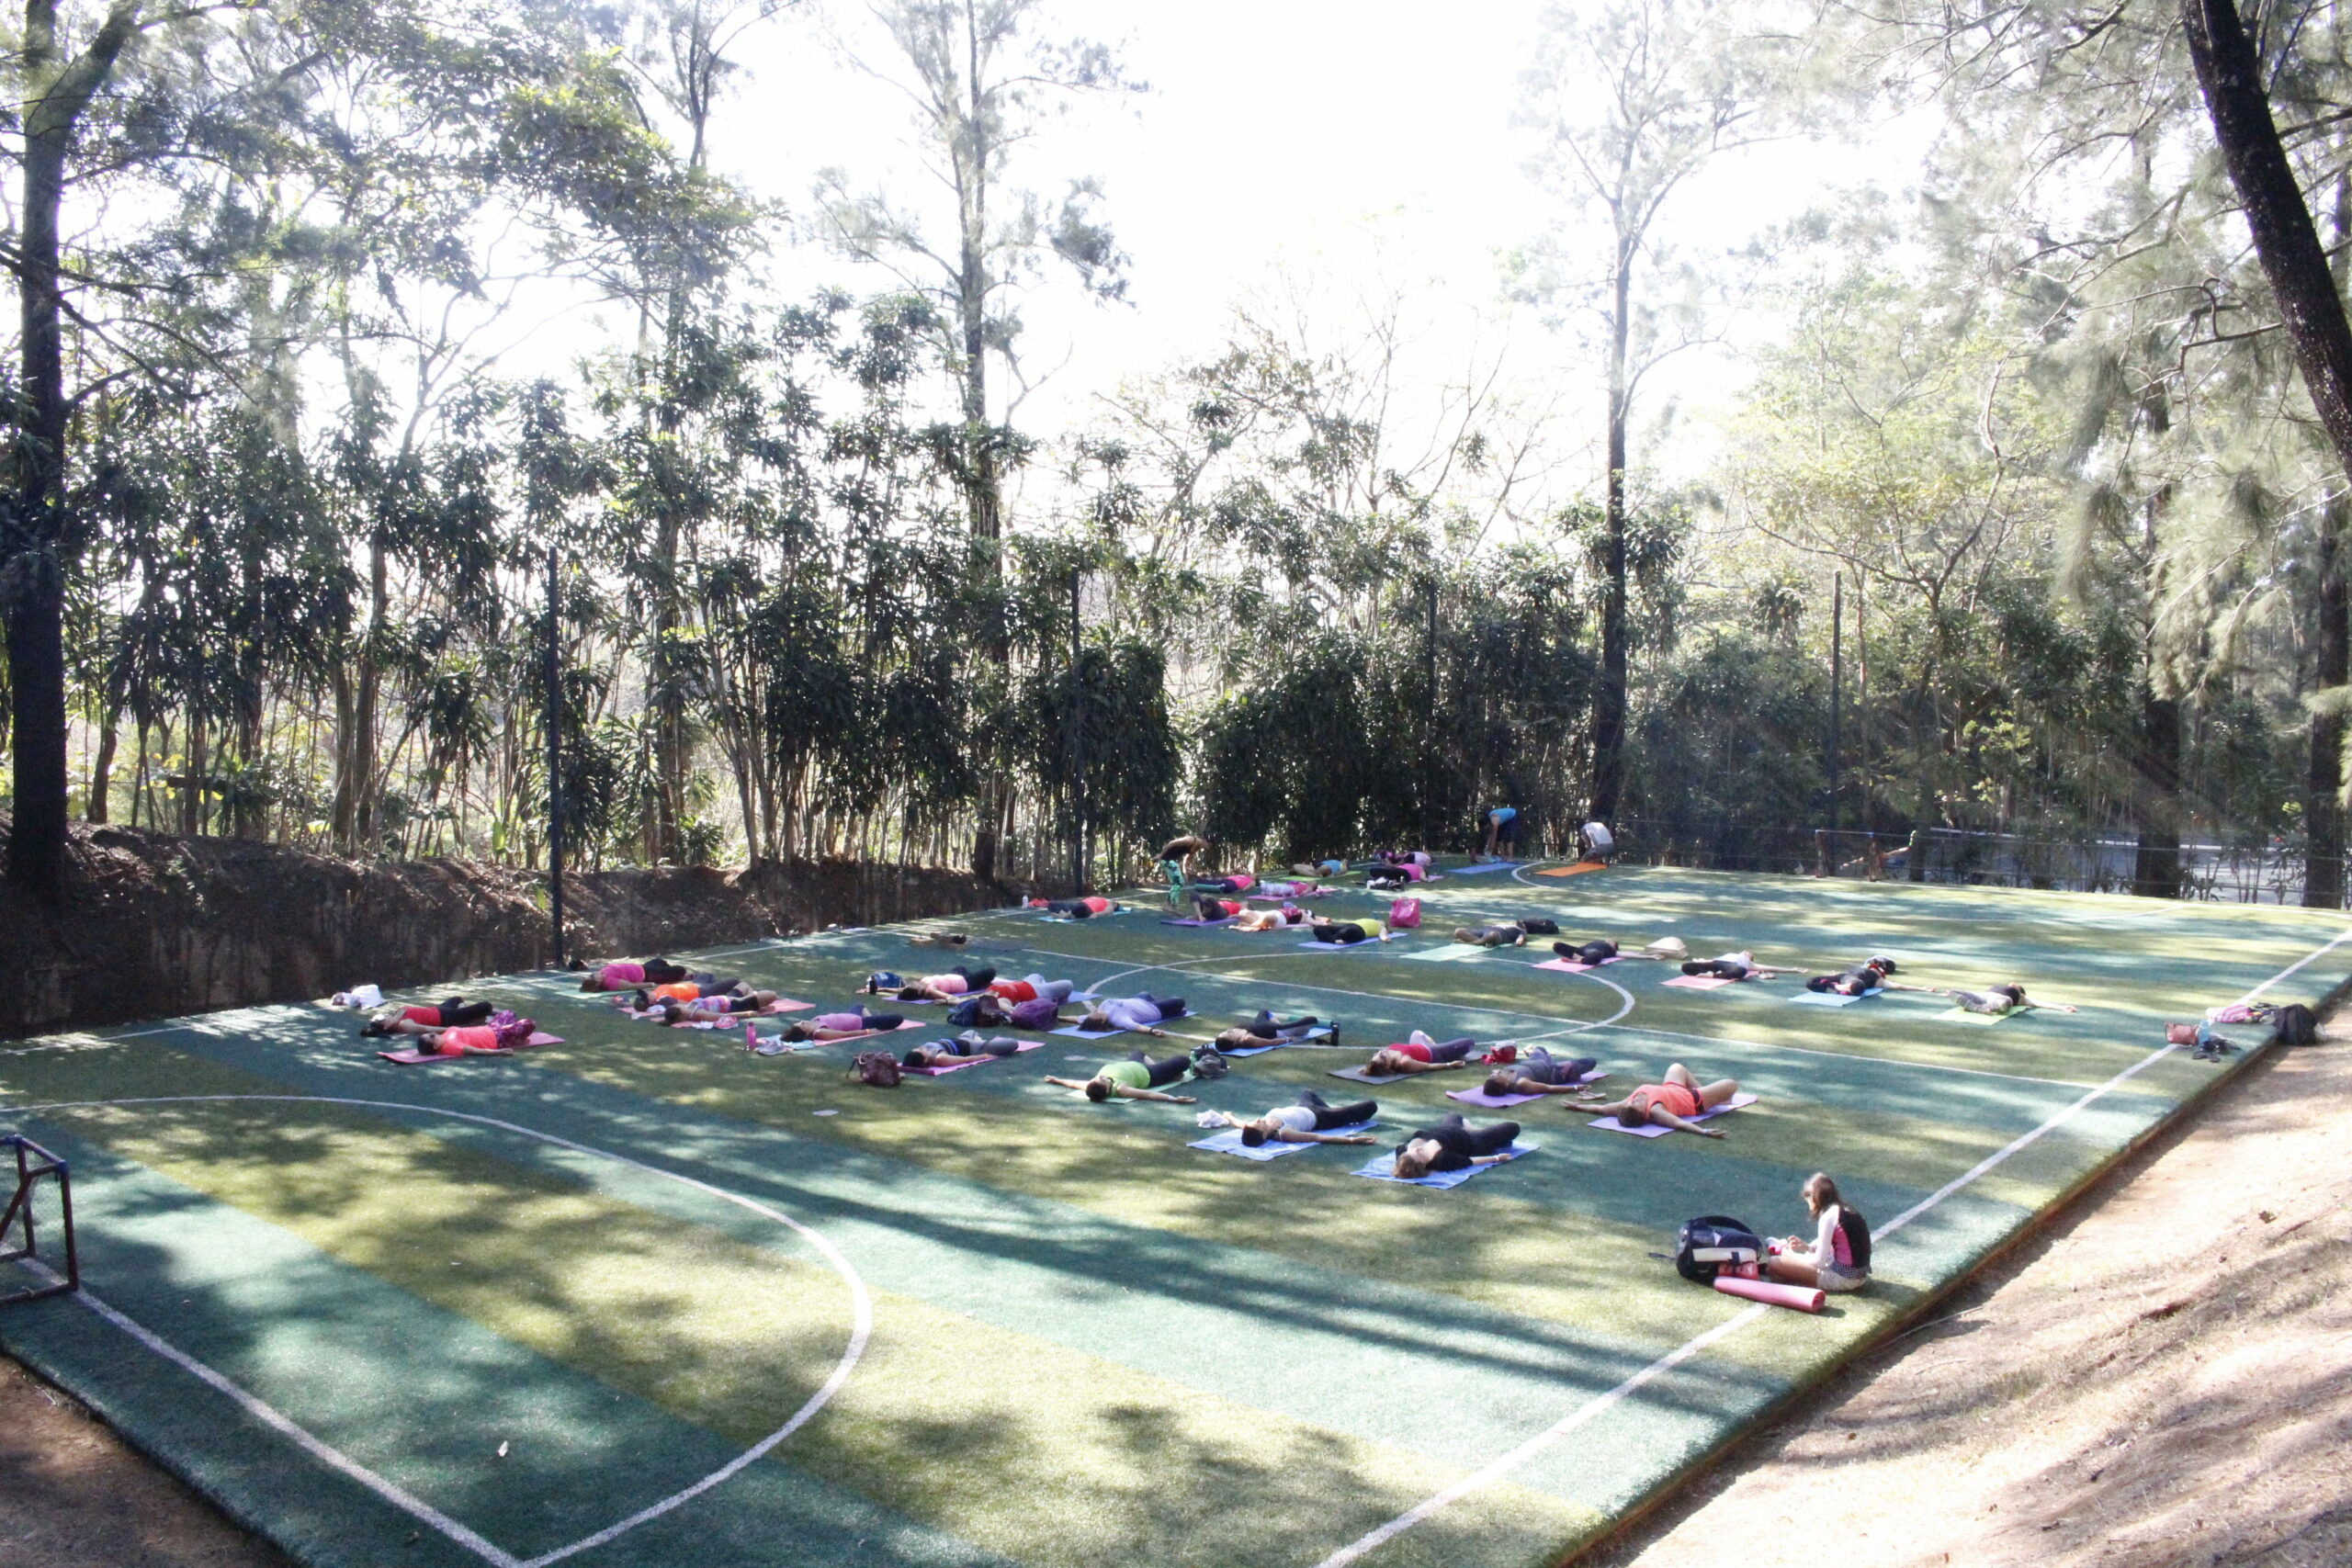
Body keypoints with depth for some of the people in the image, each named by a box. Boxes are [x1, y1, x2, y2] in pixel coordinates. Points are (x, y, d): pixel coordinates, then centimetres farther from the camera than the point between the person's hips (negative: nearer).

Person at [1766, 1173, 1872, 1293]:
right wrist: (1807, 1247, 9)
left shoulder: (1828, 1216, -16)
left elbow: (1819, 1261, -14)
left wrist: (1793, 1255, 1)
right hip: (1860, 1276, 10)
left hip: (1842, 1278, -10)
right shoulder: (1846, 1209, 10)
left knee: (1774, 1263, -11)